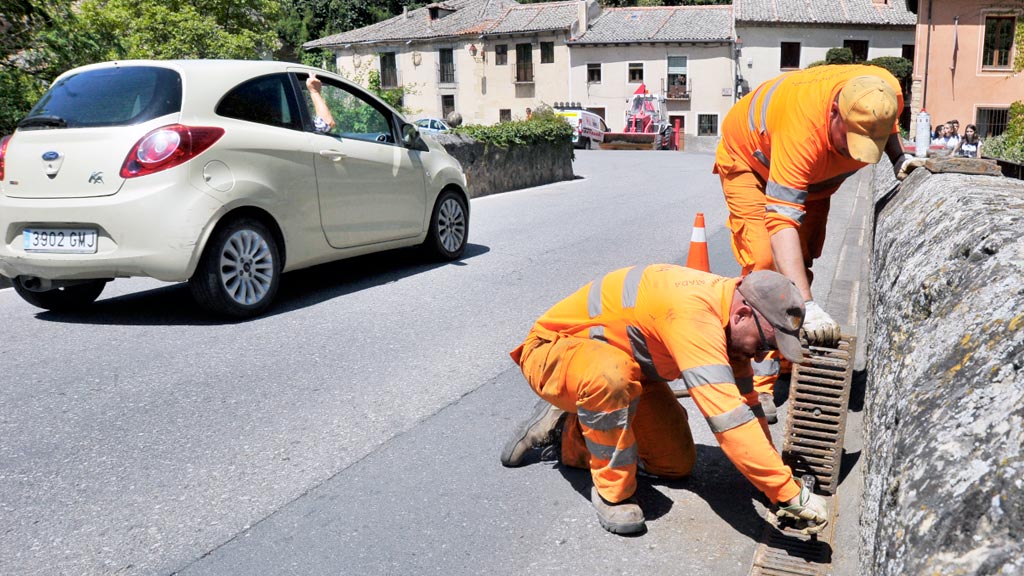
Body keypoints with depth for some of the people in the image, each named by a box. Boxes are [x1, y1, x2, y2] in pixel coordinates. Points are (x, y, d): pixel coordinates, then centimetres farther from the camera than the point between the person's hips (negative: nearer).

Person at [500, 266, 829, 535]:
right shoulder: (693, 314, -38)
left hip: (621, 362, 9)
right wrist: (790, 494, -36)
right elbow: (727, 417, -41)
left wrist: (774, 474, -1)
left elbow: (744, 401, 1)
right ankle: (611, 491, -17)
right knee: (611, 377, -43)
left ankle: (564, 431, 19)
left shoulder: (729, 313, -8)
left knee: (677, 465, 5)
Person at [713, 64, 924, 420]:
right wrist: (807, 306, -59)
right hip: (750, 160, -6)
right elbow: (781, 221, -52)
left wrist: (899, 158, -15)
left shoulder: (887, 93, -28)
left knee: (800, 264, 6)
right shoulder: (803, 127, -46)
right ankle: (759, 383, -18)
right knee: (766, 261, -20)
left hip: (814, 175, 6)